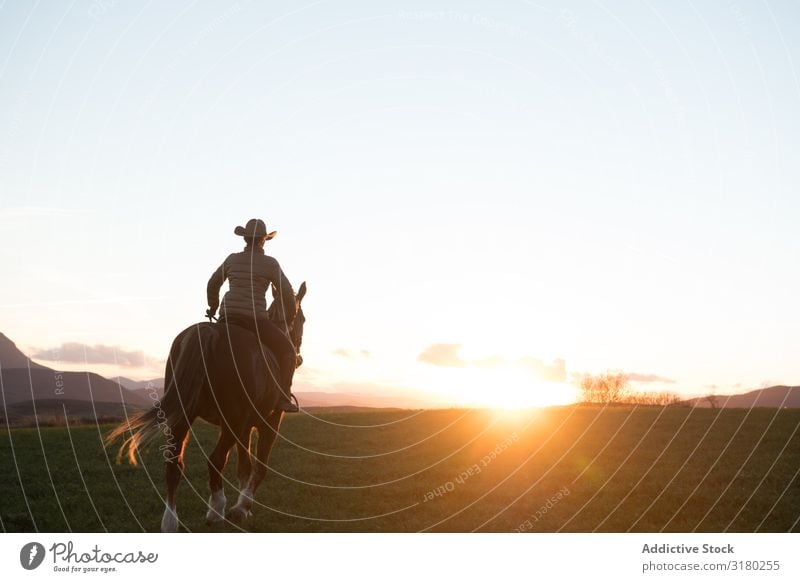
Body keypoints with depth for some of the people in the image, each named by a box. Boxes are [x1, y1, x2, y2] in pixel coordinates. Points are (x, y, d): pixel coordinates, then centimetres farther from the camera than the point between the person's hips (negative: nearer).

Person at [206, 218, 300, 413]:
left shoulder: (232, 259, 13)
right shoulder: (270, 263, 0)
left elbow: (213, 284, 26)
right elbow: (287, 294, 0)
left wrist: (213, 307, 43)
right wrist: (286, 323, 13)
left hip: (227, 317, 5)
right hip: (255, 319, -4)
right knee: (288, 352, 8)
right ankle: (283, 398, -5)